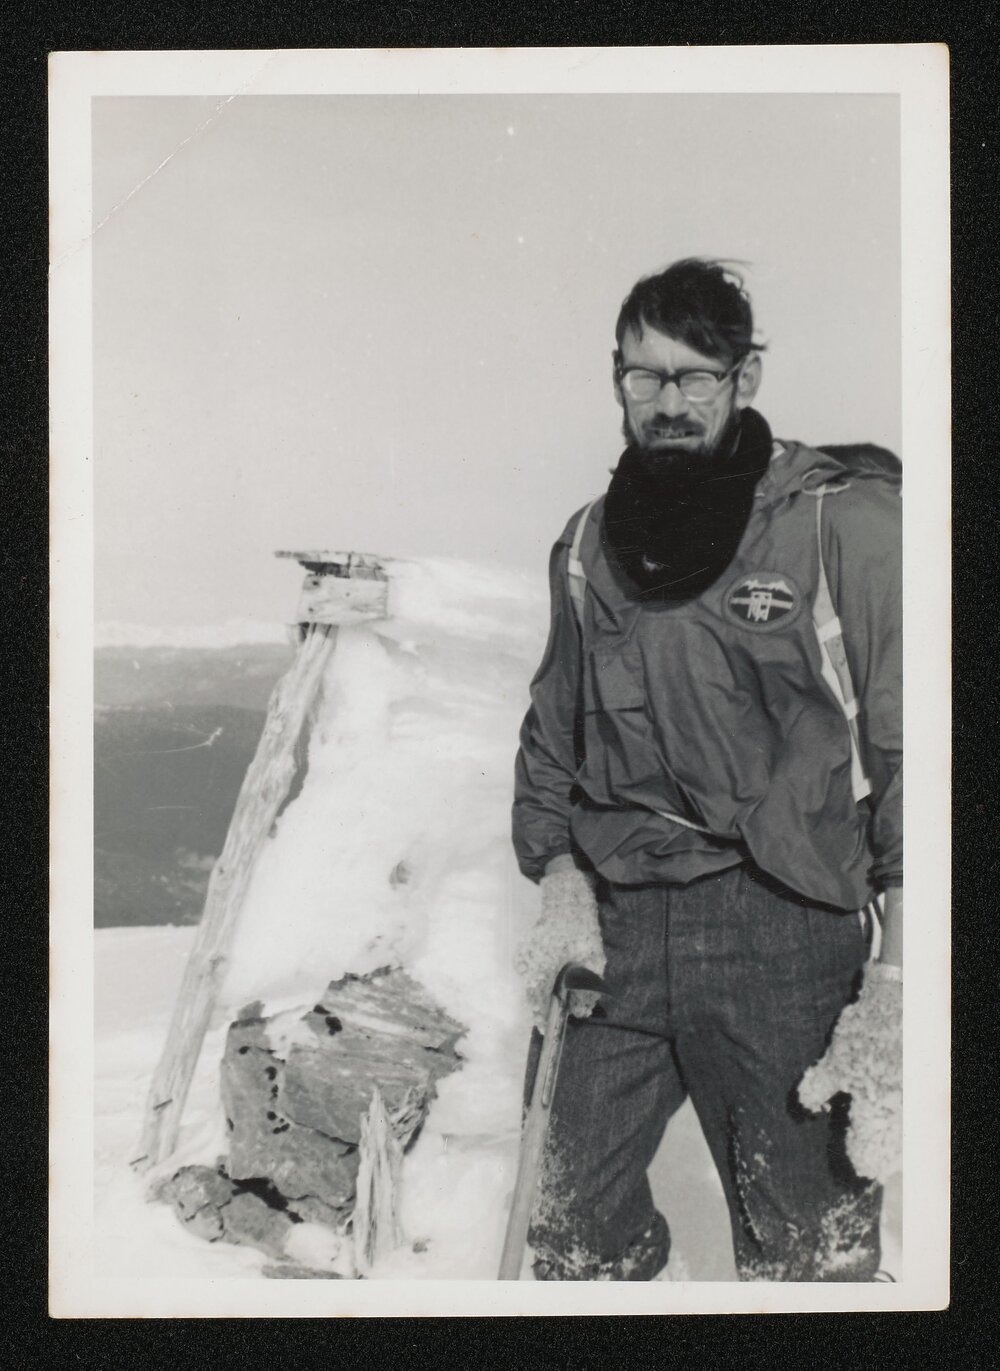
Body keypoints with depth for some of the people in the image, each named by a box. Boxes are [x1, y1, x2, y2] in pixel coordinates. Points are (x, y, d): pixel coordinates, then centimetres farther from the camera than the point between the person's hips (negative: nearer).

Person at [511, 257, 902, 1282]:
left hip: (783, 928, -4)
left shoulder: (843, 519, -6)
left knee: (805, 1247, 4)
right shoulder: (589, 543, 11)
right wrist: (562, 886, 5)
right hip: (622, 929, 5)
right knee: (577, 1233, 13)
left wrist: (897, 979, -15)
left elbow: (905, 745, -9)